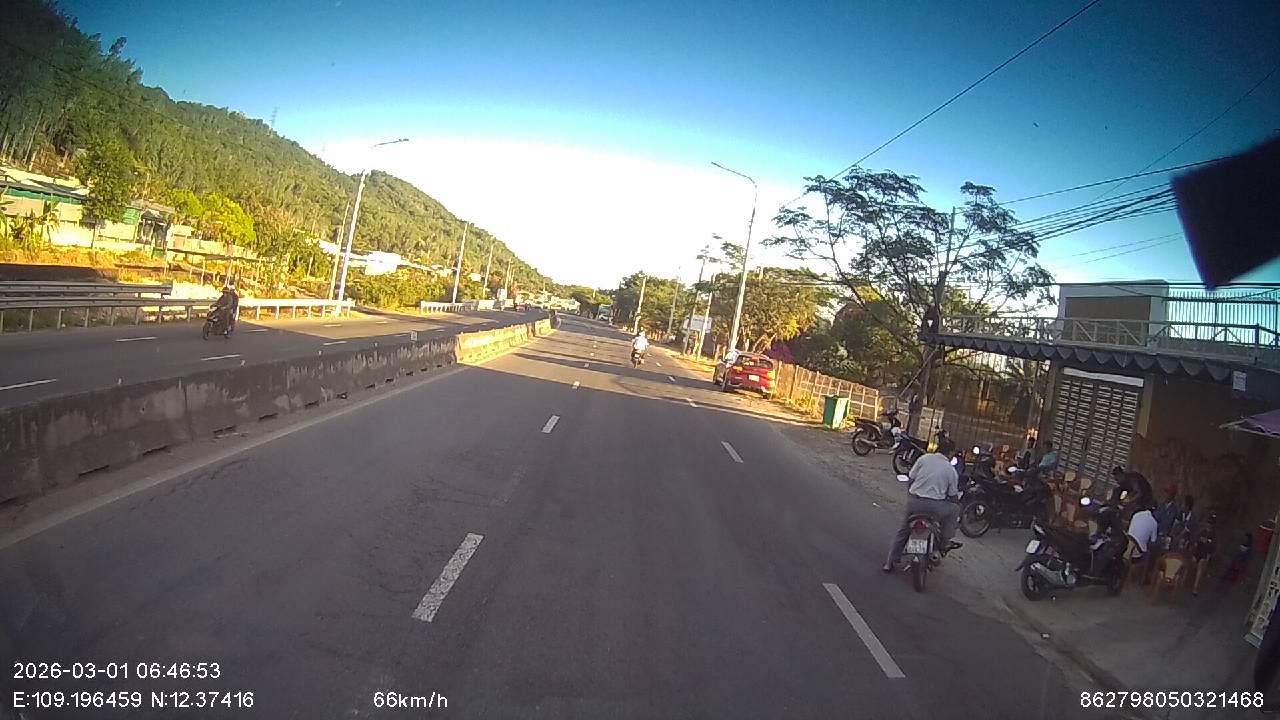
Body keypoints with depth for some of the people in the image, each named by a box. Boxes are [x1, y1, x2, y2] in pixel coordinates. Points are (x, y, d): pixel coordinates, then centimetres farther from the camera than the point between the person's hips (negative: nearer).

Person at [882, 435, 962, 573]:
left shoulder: (924, 458, 3)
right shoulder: (951, 470, 1)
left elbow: (910, 478, 7)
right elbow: (953, 496, 8)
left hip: (913, 502, 3)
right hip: (934, 507, -3)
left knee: (903, 531, 20)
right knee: (955, 509, 26)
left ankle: (889, 563, 20)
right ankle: (945, 542, 26)